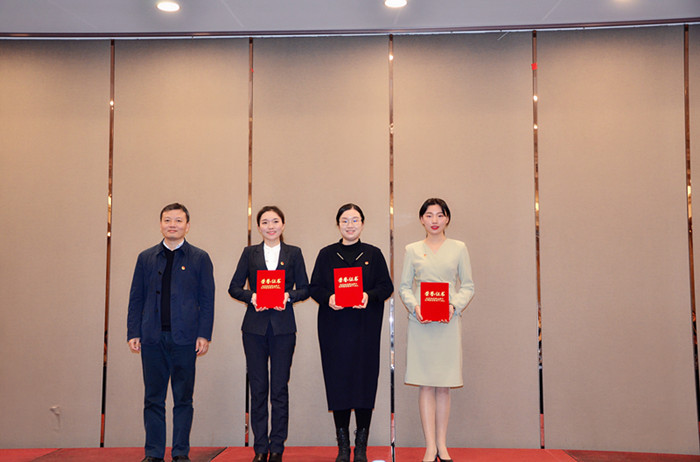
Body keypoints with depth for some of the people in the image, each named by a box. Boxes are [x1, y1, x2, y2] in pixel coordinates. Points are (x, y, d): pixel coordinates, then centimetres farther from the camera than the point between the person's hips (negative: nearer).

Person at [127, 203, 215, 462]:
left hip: (184, 339, -2)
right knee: (153, 399, 7)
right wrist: (133, 333, 3)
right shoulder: (146, 258, 12)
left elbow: (207, 300, 2)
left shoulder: (200, 258, 6)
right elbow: (136, 298, 11)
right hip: (152, 338, 2)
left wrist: (204, 335, -6)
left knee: (183, 399, 4)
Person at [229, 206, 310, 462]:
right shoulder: (249, 253, 10)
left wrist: (289, 296, -14)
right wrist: (251, 296, -12)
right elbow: (234, 287, 6)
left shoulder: (294, 253, 8)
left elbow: (304, 288, 6)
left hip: (283, 327, -1)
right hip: (255, 326, 1)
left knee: (280, 388, 2)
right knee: (258, 388, 4)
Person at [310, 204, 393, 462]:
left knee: (364, 380, -2)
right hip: (334, 327, 1)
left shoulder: (373, 254, 7)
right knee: (338, 380, 1)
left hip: (365, 328, 0)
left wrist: (369, 296, -15)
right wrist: (328, 298, -14)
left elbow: (386, 286, 4)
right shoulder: (326, 254, 9)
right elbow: (315, 287, 6)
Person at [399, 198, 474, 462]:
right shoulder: (413, 250, 9)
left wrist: (454, 305, -10)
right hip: (420, 323, 0)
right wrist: (414, 306, -10)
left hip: (449, 323, 0)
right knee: (426, 384, 0)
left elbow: (468, 286, 7)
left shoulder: (458, 248, 8)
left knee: (443, 386, 5)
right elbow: (404, 286, 8)